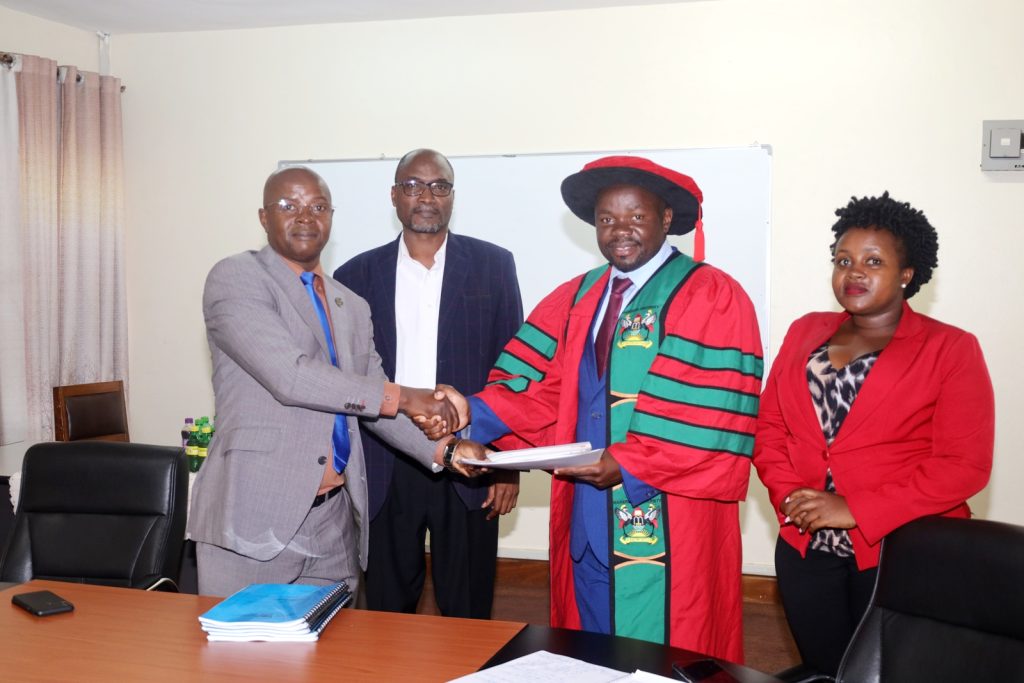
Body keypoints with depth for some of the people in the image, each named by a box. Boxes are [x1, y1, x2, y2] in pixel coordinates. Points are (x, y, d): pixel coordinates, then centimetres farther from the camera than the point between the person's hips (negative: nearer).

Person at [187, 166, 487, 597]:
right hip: (256, 513, -6)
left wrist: (441, 448, -2)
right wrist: (403, 397, -16)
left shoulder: (352, 308, 15)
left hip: (334, 520, 6)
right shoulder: (235, 278, -5)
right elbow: (289, 376, -18)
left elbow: (374, 402, 14)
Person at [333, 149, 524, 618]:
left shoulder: (493, 265, 3)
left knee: (467, 615, 8)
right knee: (387, 611, 12)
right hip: (384, 469, 1)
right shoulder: (357, 275, 6)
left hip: (468, 466, -1)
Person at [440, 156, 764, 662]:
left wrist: (630, 464, -21)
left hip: (668, 532, -5)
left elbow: (715, 419, -15)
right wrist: (474, 412, -14)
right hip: (586, 523, 6)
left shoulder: (714, 299, -7)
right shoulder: (574, 299, 11)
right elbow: (543, 393, 2)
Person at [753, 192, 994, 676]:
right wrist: (789, 495, -9)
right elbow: (769, 426, 8)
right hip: (805, 548, 4)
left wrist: (855, 509, -18)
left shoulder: (951, 349, -5)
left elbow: (963, 466, -13)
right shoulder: (804, 332, 9)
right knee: (822, 672, 15)